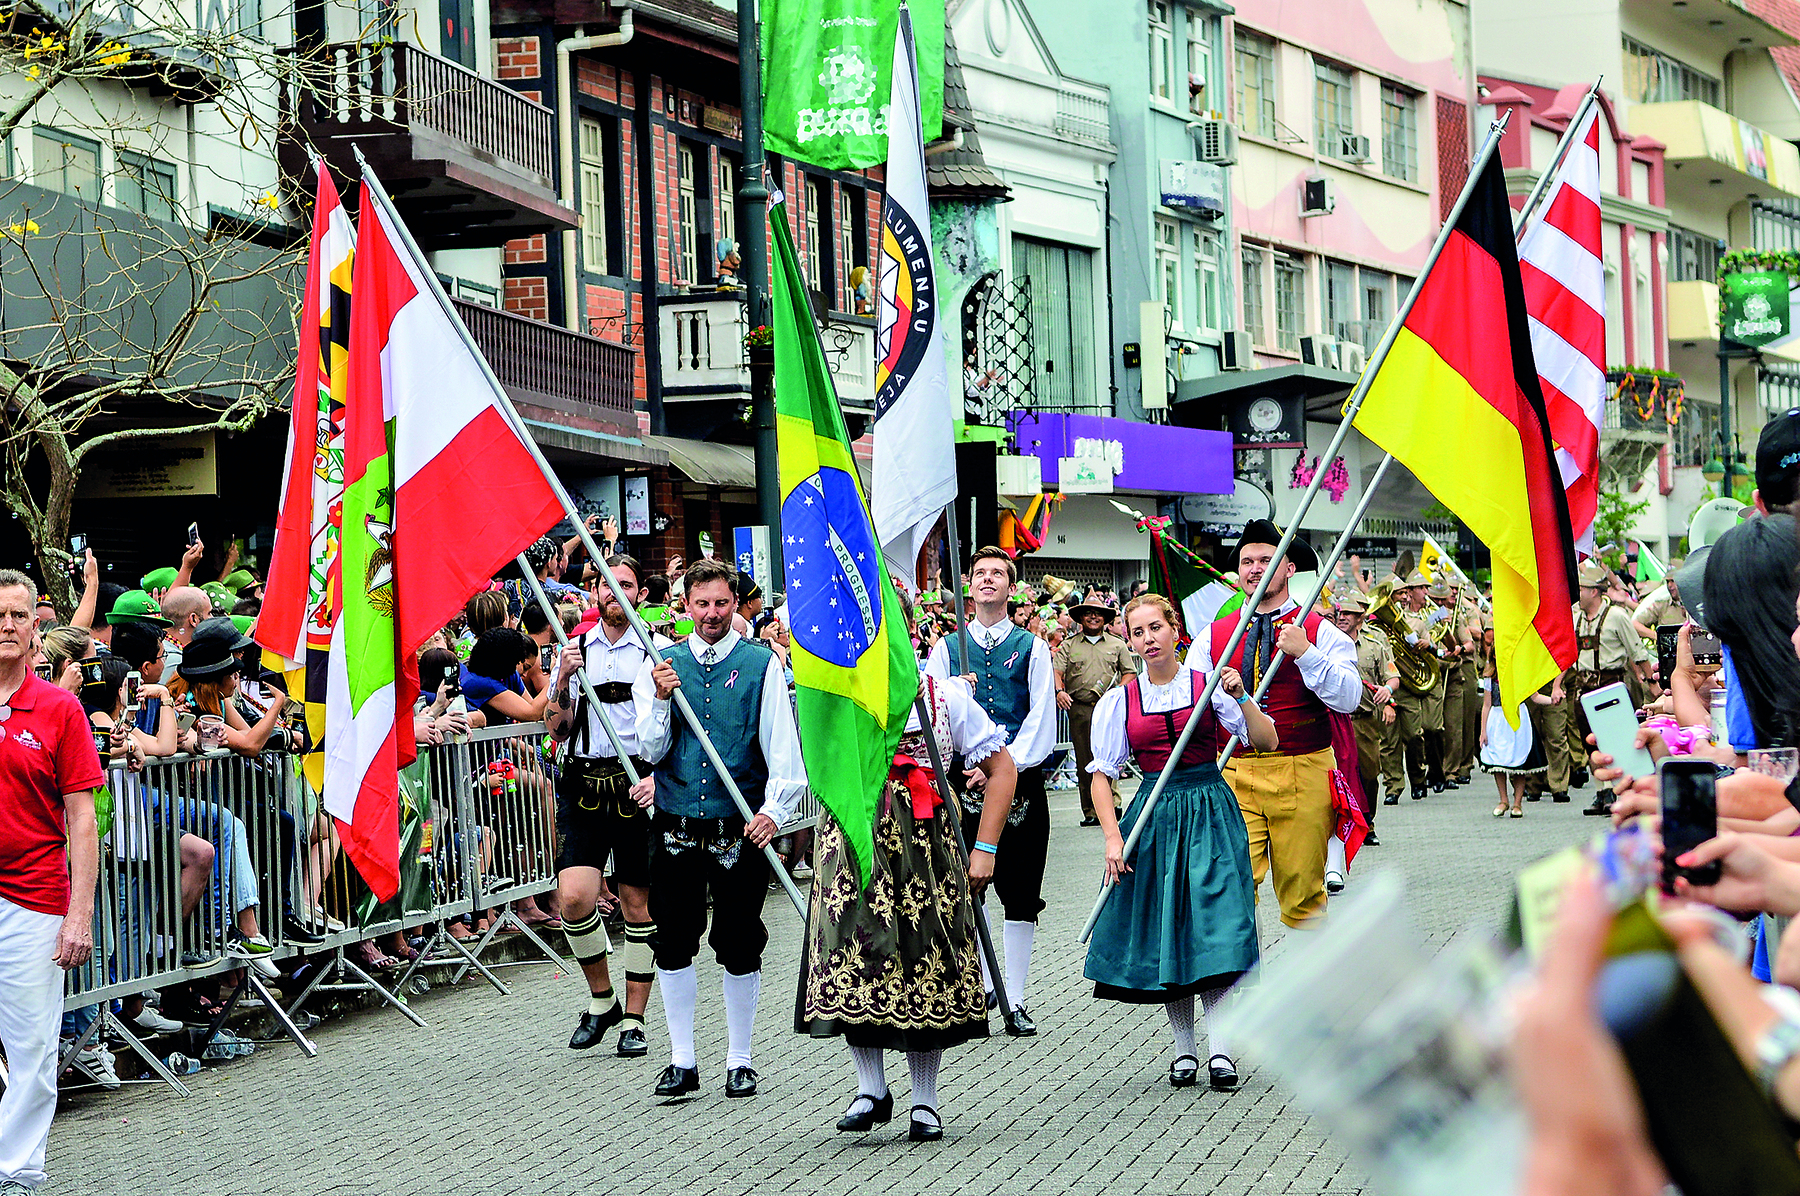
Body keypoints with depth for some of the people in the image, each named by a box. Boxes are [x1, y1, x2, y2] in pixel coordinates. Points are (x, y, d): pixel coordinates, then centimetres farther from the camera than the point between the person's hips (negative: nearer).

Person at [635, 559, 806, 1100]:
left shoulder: (762, 665, 0)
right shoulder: (661, 665, 6)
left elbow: (782, 746, -4)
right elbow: (651, 750, 2)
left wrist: (774, 808, -17)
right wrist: (660, 700, -14)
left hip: (739, 829, -2)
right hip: (676, 827, 2)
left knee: (739, 947, 3)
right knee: (672, 944, 4)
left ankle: (739, 1061, 15)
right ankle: (682, 1061, 15)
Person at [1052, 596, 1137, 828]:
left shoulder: (1117, 645, 15)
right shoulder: (1069, 646, 14)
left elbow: (1130, 672, 14)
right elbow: (1056, 670, 5)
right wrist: (1059, 691, -15)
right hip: (1079, 708, 1)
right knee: (1084, 762, 1)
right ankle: (1090, 812, 6)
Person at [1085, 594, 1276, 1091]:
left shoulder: (1208, 685, 1)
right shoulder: (1119, 701, 4)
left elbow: (1267, 741, -4)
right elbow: (1103, 774, 4)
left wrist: (1240, 697, -19)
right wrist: (1113, 838, -6)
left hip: (1210, 812, -2)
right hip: (1155, 819, 2)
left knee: (1214, 926, -11)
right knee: (1162, 930, 2)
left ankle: (1219, 1048, -11)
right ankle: (1184, 1048, 13)